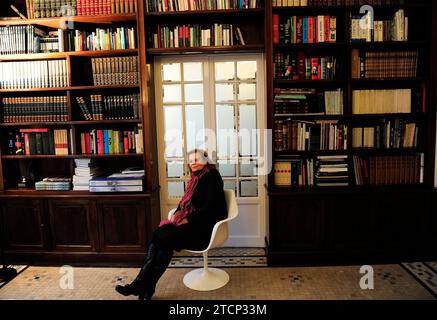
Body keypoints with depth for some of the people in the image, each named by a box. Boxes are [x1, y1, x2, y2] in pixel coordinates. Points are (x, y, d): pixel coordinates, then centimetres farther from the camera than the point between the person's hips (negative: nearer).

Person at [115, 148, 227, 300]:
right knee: (159, 234, -16)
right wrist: (178, 212, 0)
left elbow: (210, 205, -17)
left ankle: (144, 284, -13)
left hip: (205, 225, -8)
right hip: (191, 220, 8)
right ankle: (143, 284, -19)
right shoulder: (196, 177, 17)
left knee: (166, 238, -23)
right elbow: (186, 200, 20)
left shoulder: (211, 176, -8)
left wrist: (189, 219, -18)